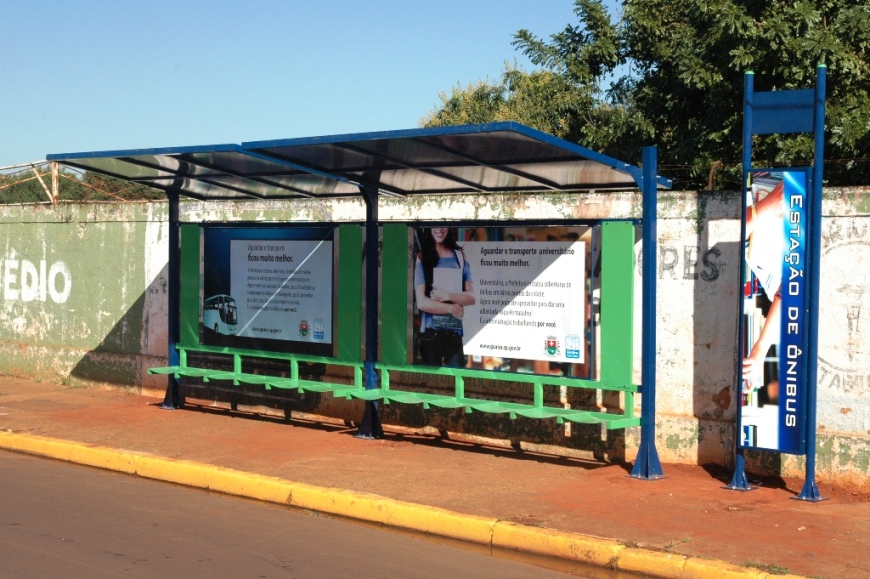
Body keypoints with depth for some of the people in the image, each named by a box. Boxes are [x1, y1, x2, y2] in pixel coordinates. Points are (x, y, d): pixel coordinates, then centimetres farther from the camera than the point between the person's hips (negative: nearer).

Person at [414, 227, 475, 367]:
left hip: (455, 331, 2)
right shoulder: (422, 258, -1)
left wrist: (448, 296, -12)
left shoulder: (460, 256, 8)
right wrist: (451, 308, -6)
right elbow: (421, 302, -9)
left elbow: (471, 297, 3)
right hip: (431, 332, -2)